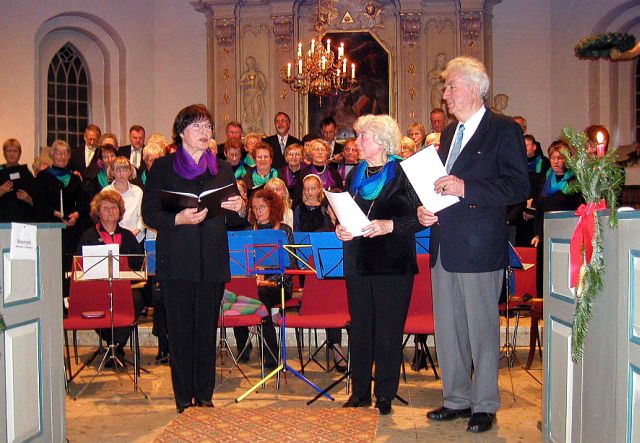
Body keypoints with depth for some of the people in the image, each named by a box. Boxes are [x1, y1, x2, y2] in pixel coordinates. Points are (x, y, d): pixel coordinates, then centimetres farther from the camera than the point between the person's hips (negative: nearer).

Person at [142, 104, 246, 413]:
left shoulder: (222, 169, 14)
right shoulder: (163, 167, 5)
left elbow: (232, 219, 15)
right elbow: (149, 213, -1)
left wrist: (237, 209, -8)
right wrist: (179, 219, -18)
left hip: (213, 262, 2)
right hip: (176, 262, -2)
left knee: (207, 329, 6)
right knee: (180, 330, 2)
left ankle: (204, 396, 18)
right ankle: (184, 399, 13)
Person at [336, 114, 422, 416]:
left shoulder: (403, 173, -4)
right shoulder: (354, 175, 15)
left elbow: (420, 217, -9)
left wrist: (390, 225, -22)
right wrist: (340, 229, 1)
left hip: (393, 265, -5)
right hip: (358, 263, 6)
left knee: (388, 330, 1)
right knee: (360, 328, 10)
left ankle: (385, 395, 13)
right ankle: (360, 391, 21)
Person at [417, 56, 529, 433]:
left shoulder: (504, 130, -6)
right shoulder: (449, 133, 17)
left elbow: (519, 187, -14)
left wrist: (466, 187, -22)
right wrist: (426, 209, 5)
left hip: (480, 247, -8)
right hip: (444, 245, 8)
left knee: (482, 328, 3)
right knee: (447, 328, 14)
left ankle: (485, 405, 19)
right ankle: (457, 399, 28)